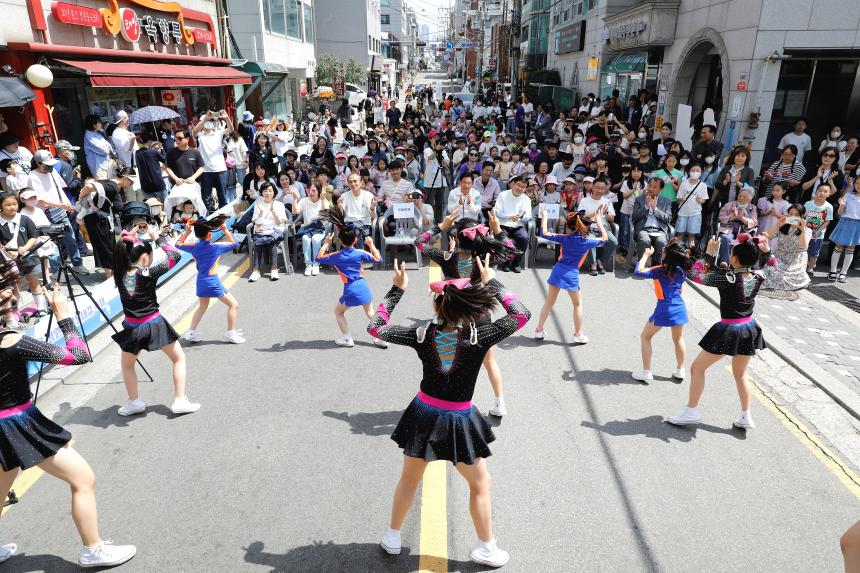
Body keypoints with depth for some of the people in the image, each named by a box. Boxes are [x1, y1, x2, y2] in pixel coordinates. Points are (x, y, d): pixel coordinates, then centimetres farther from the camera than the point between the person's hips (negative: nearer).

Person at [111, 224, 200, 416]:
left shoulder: (120, 275, -3)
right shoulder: (149, 274, -15)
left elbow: (120, 256, 20)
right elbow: (175, 255, -9)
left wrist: (127, 241, 12)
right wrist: (158, 238, -3)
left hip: (132, 328, 4)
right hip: (154, 325, -3)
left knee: (126, 364, 29)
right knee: (179, 358, 14)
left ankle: (134, 402, 30)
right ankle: (180, 401, 9)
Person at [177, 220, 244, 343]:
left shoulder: (194, 247, 1)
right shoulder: (215, 247, -12)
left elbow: (178, 244, 20)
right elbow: (233, 243, 3)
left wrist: (187, 232, 18)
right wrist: (225, 230, 6)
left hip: (200, 281, 7)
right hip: (213, 282, -7)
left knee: (202, 306, 28)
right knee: (234, 305, 4)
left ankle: (191, 333, 27)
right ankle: (230, 334, 4)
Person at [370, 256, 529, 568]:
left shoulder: (422, 334, -13)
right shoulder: (479, 336, -19)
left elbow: (375, 327, -2)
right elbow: (522, 314, -8)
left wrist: (396, 290, 2)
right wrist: (492, 282, -2)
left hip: (424, 415, 3)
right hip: (459, 420, -3)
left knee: (409, 478, 24)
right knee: (480, 485, 21)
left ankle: (392, 538, 41)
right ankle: (485, 547, 34)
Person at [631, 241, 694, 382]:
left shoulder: (661, 270, -11)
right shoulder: (682, 269, 3)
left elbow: (638, 272, -18)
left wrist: (645, 255, -7)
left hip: (664, 308, -5)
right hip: (679, 307, 5)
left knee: (645, 337, 9)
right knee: (678, 339, 22)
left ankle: (646, 372, 6)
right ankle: (680, 371, 31)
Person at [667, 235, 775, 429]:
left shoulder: (727, 278, -24)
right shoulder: (758, 277, -6)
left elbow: (696, 274, -16)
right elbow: (772, 266, 19)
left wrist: (709, 253, -12)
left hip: (728, 331, -6)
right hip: (749, 329, 7)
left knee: (697, 368, 9)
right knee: (740, 373, 25)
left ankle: (691, 412, 12)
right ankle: (746, 417, 28)